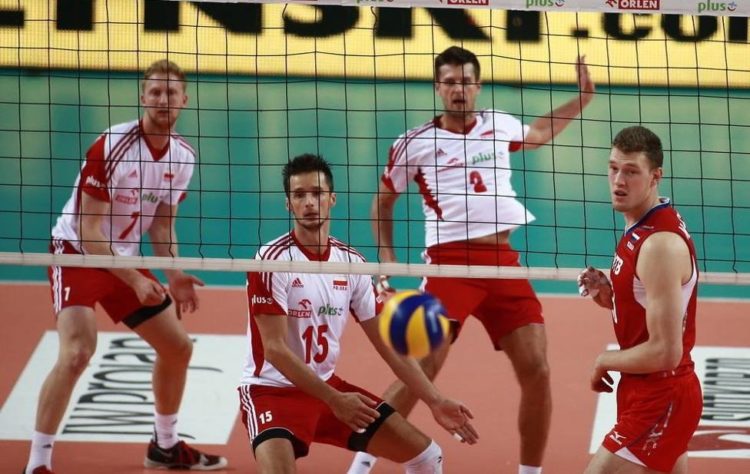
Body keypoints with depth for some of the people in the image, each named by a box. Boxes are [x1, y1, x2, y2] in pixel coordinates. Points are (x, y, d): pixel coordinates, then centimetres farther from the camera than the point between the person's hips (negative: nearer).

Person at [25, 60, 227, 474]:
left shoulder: (183, 157, -2)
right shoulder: (110, 147, -23)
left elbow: (161, 225, 9)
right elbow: (89, 228, -22)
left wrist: (174, 277, -6)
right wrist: (134, 281, -25)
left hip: (125, 258, 8)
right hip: (77, 254, -7)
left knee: (177, 347, 12)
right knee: (77, 352, -26)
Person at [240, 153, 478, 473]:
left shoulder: (351, 262, 2)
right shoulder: (273, 260, -16)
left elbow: (387, 342, 7)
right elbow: (274, 349, -20)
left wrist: (435, 401, 0)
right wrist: (334, 400, -24)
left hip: (328, 386, 7)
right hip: (273, 390, -7)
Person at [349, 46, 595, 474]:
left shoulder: (499, 126, 14)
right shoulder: (415, 144, 4)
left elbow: (538, 135, 38)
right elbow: (383, 200, 17)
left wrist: (583, 98, 32)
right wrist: (387, 260, 7)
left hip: (503, 263, 4)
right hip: (449, 262, -4)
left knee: (537, 371, -4)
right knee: (421, 369, -14)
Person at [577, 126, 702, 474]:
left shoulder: (661, 245, -23)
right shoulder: (640, 229, 7)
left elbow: (665, 352, -25)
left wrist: (604, 361, -10)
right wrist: (607, 294, 1)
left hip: (660, 402, -10)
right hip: (659, 396, 10)